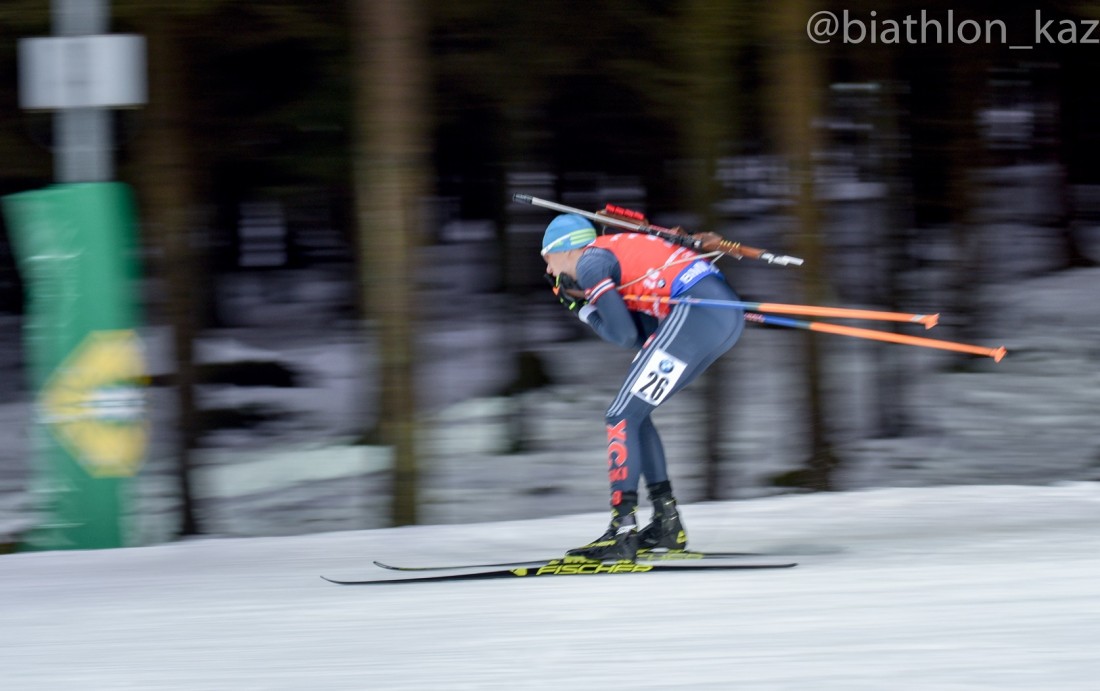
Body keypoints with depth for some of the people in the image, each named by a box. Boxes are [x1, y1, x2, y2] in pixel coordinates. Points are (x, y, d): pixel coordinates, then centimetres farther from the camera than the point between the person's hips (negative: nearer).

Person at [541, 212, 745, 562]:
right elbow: (646, 336, 19)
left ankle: (622, 534, -12)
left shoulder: (589, 262, 2)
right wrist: (582, 308, 19)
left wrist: (583, 307, 11)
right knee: (634, 413, 19)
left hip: (697, 310, -9)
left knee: (622, 417, -5)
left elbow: (627, 335, -5)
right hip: (729, 315, 9)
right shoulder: (617, 253, 28)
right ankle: (668, 524, 17)